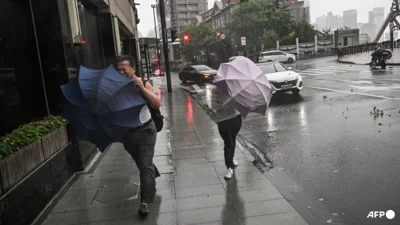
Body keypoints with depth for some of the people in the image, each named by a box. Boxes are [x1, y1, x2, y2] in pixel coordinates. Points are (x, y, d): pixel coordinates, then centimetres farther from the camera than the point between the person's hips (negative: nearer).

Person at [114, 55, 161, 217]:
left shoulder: (143, 84, -10)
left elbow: (157, 104, -21)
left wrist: (142, 88, -29)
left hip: (145, 130, -3)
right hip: (127, 132, 4)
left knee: (145, 165, -9)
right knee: (141, 163, 23)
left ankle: (145, 202, -3)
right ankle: (152, 181, 52)